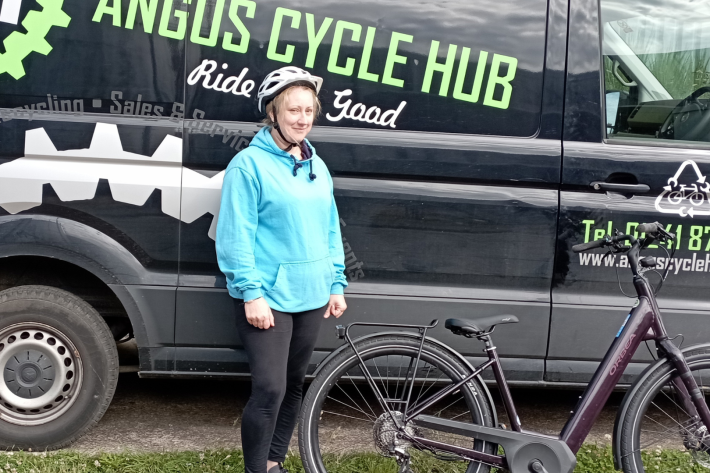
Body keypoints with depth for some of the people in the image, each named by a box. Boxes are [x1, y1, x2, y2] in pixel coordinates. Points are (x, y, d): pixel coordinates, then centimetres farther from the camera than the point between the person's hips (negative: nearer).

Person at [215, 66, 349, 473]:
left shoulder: (317, 167, 12)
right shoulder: (250, 164, -9)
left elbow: (331, 230, 16)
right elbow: (236, 236, -13)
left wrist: (336, 285, 12)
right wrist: (252, 292, -19)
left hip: (311, 295, 7)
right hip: (268, 297, -7)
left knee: (295, 384, 15)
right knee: (270, 389, -10)